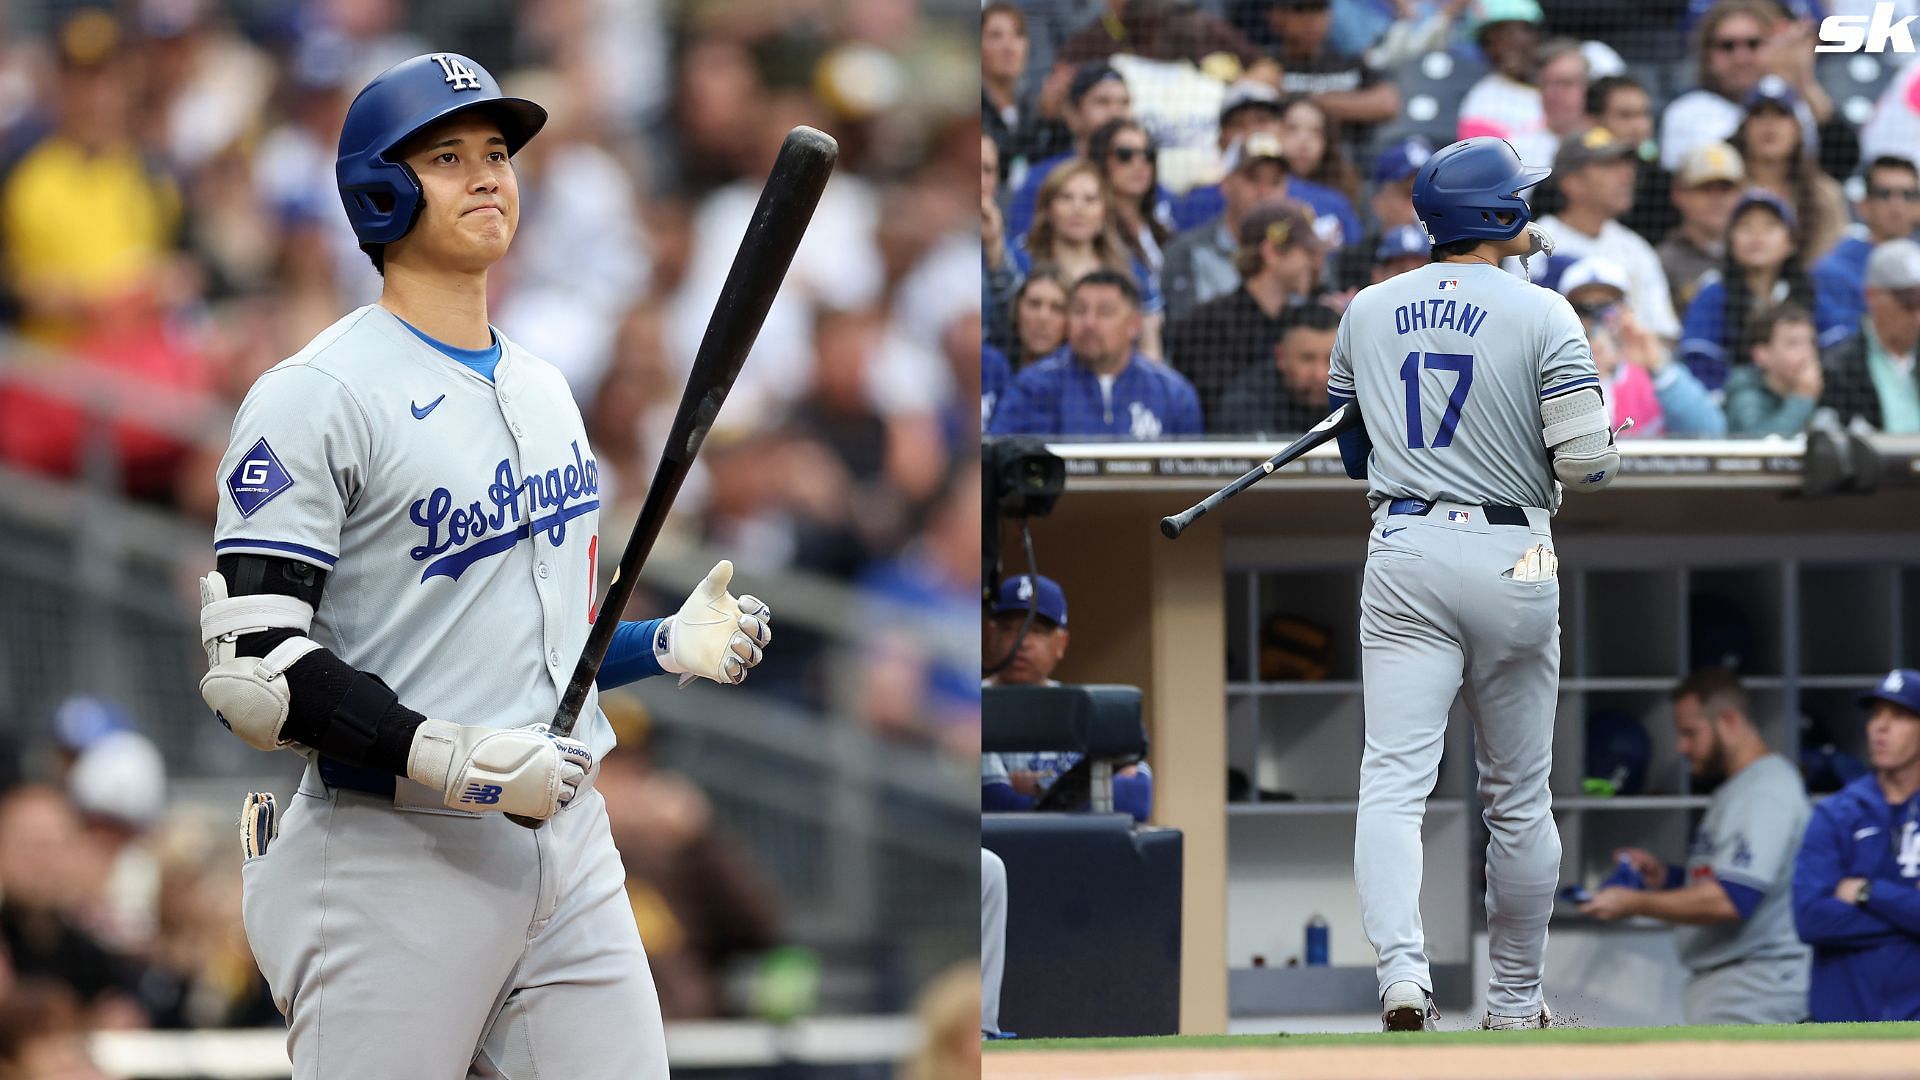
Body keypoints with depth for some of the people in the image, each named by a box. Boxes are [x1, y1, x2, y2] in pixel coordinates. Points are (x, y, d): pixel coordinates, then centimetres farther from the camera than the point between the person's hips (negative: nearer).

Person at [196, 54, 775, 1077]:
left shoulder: (544, 389, 18)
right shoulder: (318, 396, -8)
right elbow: (250, 665, -15)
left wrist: (667, 645, 7)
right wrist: (450, 760, -24)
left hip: (570, 846, 7)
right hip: (396, 865, -7)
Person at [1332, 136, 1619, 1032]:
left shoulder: (1368, 312, 7)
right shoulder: (1542, 316, -6)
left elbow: (1348, 451, 17)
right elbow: (1589, 462, -11)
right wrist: (1557, 465, 10)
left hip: (1403, 555, 2)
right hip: (1512, 559, -2)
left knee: (1394, 780, -7)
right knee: (1518, 798, 11)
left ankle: (1402, 970, -28)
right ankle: (1515, 1003, 21)